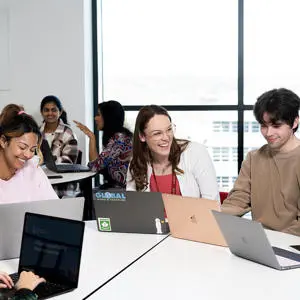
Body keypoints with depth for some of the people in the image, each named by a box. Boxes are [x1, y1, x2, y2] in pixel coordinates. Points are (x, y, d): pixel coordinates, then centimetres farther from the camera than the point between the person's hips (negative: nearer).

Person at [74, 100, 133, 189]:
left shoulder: (119, 138, -17)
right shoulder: (115, 135, 12)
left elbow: (95, 166, -19)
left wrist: (91, 137, -18)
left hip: (122, 189, -8)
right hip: (113, 185, 8)